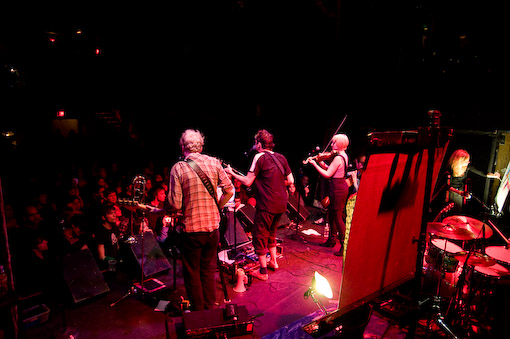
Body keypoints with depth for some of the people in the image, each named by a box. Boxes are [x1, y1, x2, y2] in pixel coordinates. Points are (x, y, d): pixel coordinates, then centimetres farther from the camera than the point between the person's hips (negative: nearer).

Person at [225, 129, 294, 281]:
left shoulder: (260, 157, -10)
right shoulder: (281, 157, 8)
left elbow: (247, 182, -12)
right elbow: (290, 180, 8)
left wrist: (231, 173, 1)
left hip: (266, 205, -7)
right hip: (281, 204, 7)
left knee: (260, 237, 6)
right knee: (271, 233, 26)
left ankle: (263, 272, 13)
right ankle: (273, 261, 36)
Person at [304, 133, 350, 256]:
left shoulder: (338, 158, -20)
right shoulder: (344, 156, 11)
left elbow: (327, 174, -19)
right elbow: (331, 169, 13)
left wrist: (314, 164, -14)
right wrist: (321, 162, 4)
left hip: (338, 189, -10)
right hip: (341, 187, 10)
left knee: (338, 217, -3)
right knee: (331, 214, 19)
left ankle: (344, 245, 4)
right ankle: (331, 240, 32)